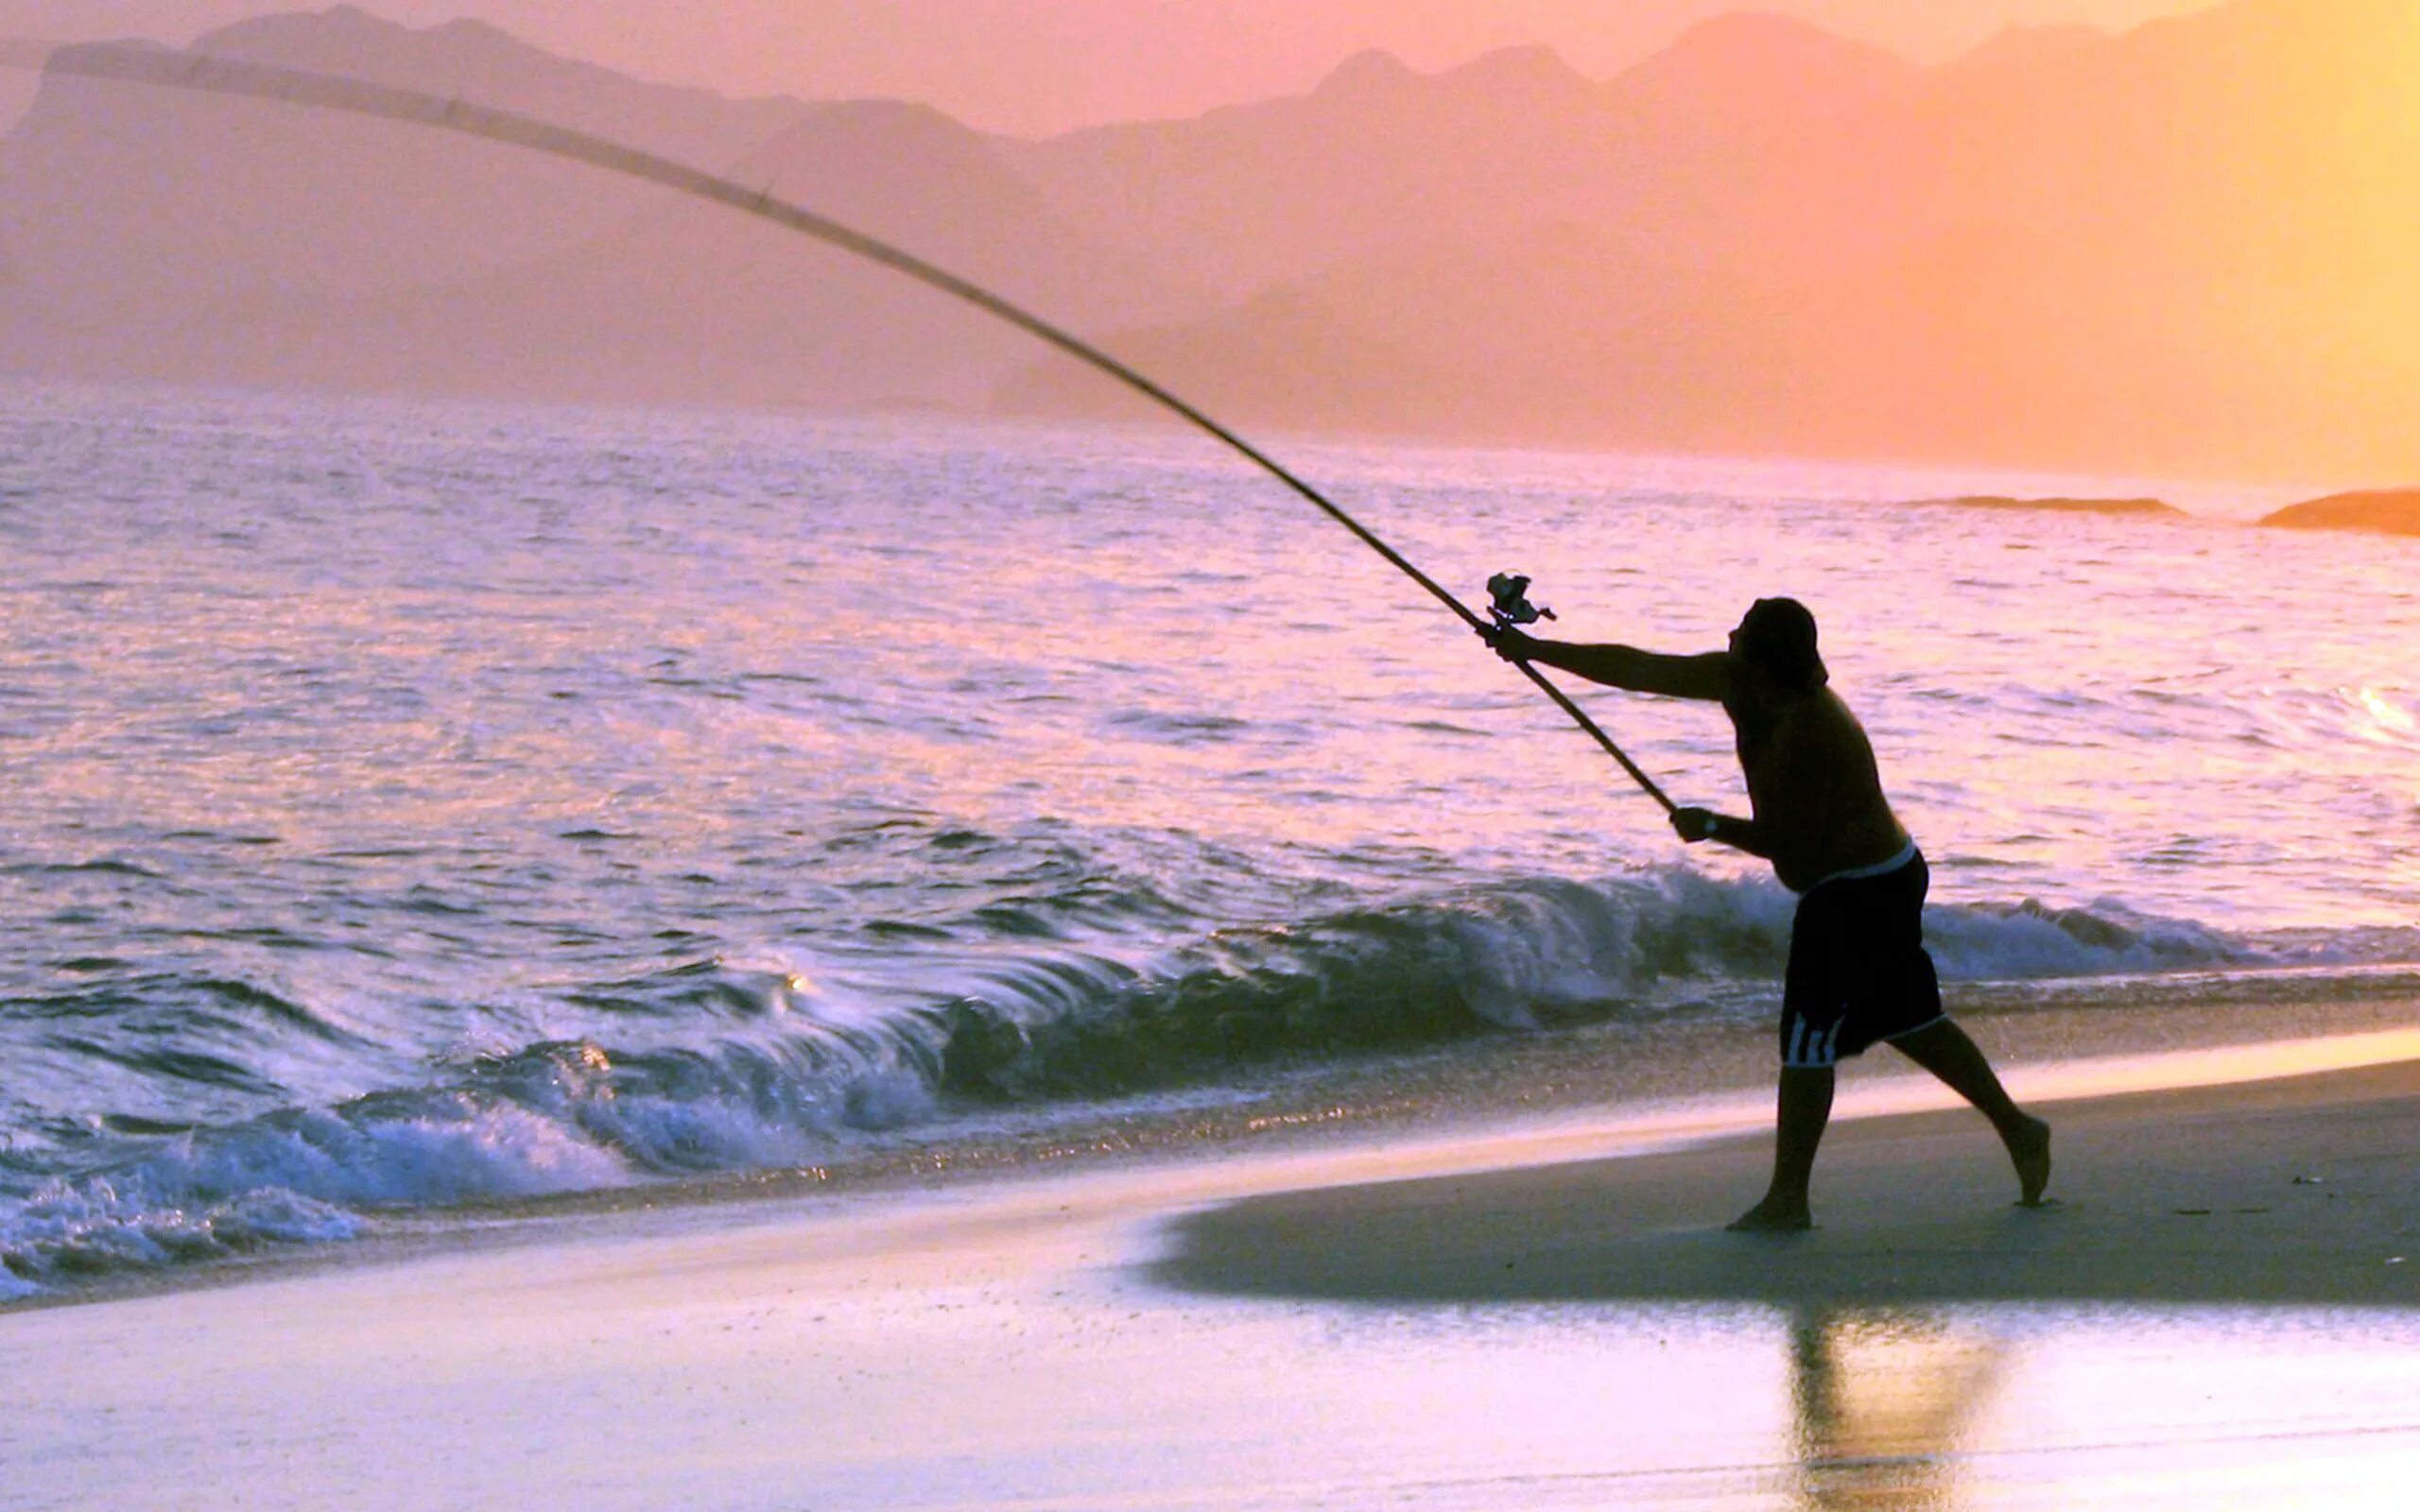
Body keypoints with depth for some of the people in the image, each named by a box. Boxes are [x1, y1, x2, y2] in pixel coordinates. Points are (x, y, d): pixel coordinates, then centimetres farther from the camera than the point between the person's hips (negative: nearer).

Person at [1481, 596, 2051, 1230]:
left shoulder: (1805, 731, -28)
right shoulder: (1738, 681, -1)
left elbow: (1788, 840, -23)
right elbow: (1638, 669, 3)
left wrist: (1713, 827, -10)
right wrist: (1534, 649, 3)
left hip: (1856, 896, -10)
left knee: (1808, 1038, -6)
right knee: (1910, 1018, 20)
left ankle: (1788, 1197, -2)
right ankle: (2017, 1128, 28)